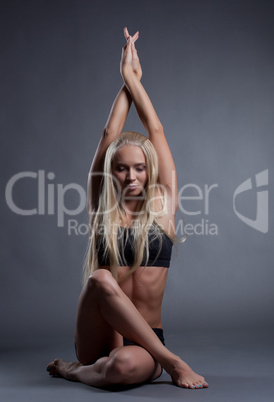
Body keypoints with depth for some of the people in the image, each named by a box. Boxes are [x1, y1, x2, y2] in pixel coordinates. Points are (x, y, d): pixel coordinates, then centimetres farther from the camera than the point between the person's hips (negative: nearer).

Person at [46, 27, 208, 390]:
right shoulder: (102, 210, 6)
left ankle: (78, 372, -1)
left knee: (124, 366, -36)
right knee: (100, 279, -32)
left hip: (145, 339, -1)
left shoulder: (162, 205, 5)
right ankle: (173, 362, -15)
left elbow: (156, 132, 5)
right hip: (99, 338, 1)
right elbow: (109, 137, 3)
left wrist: (133, 78, 12)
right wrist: (126, 80, 9)